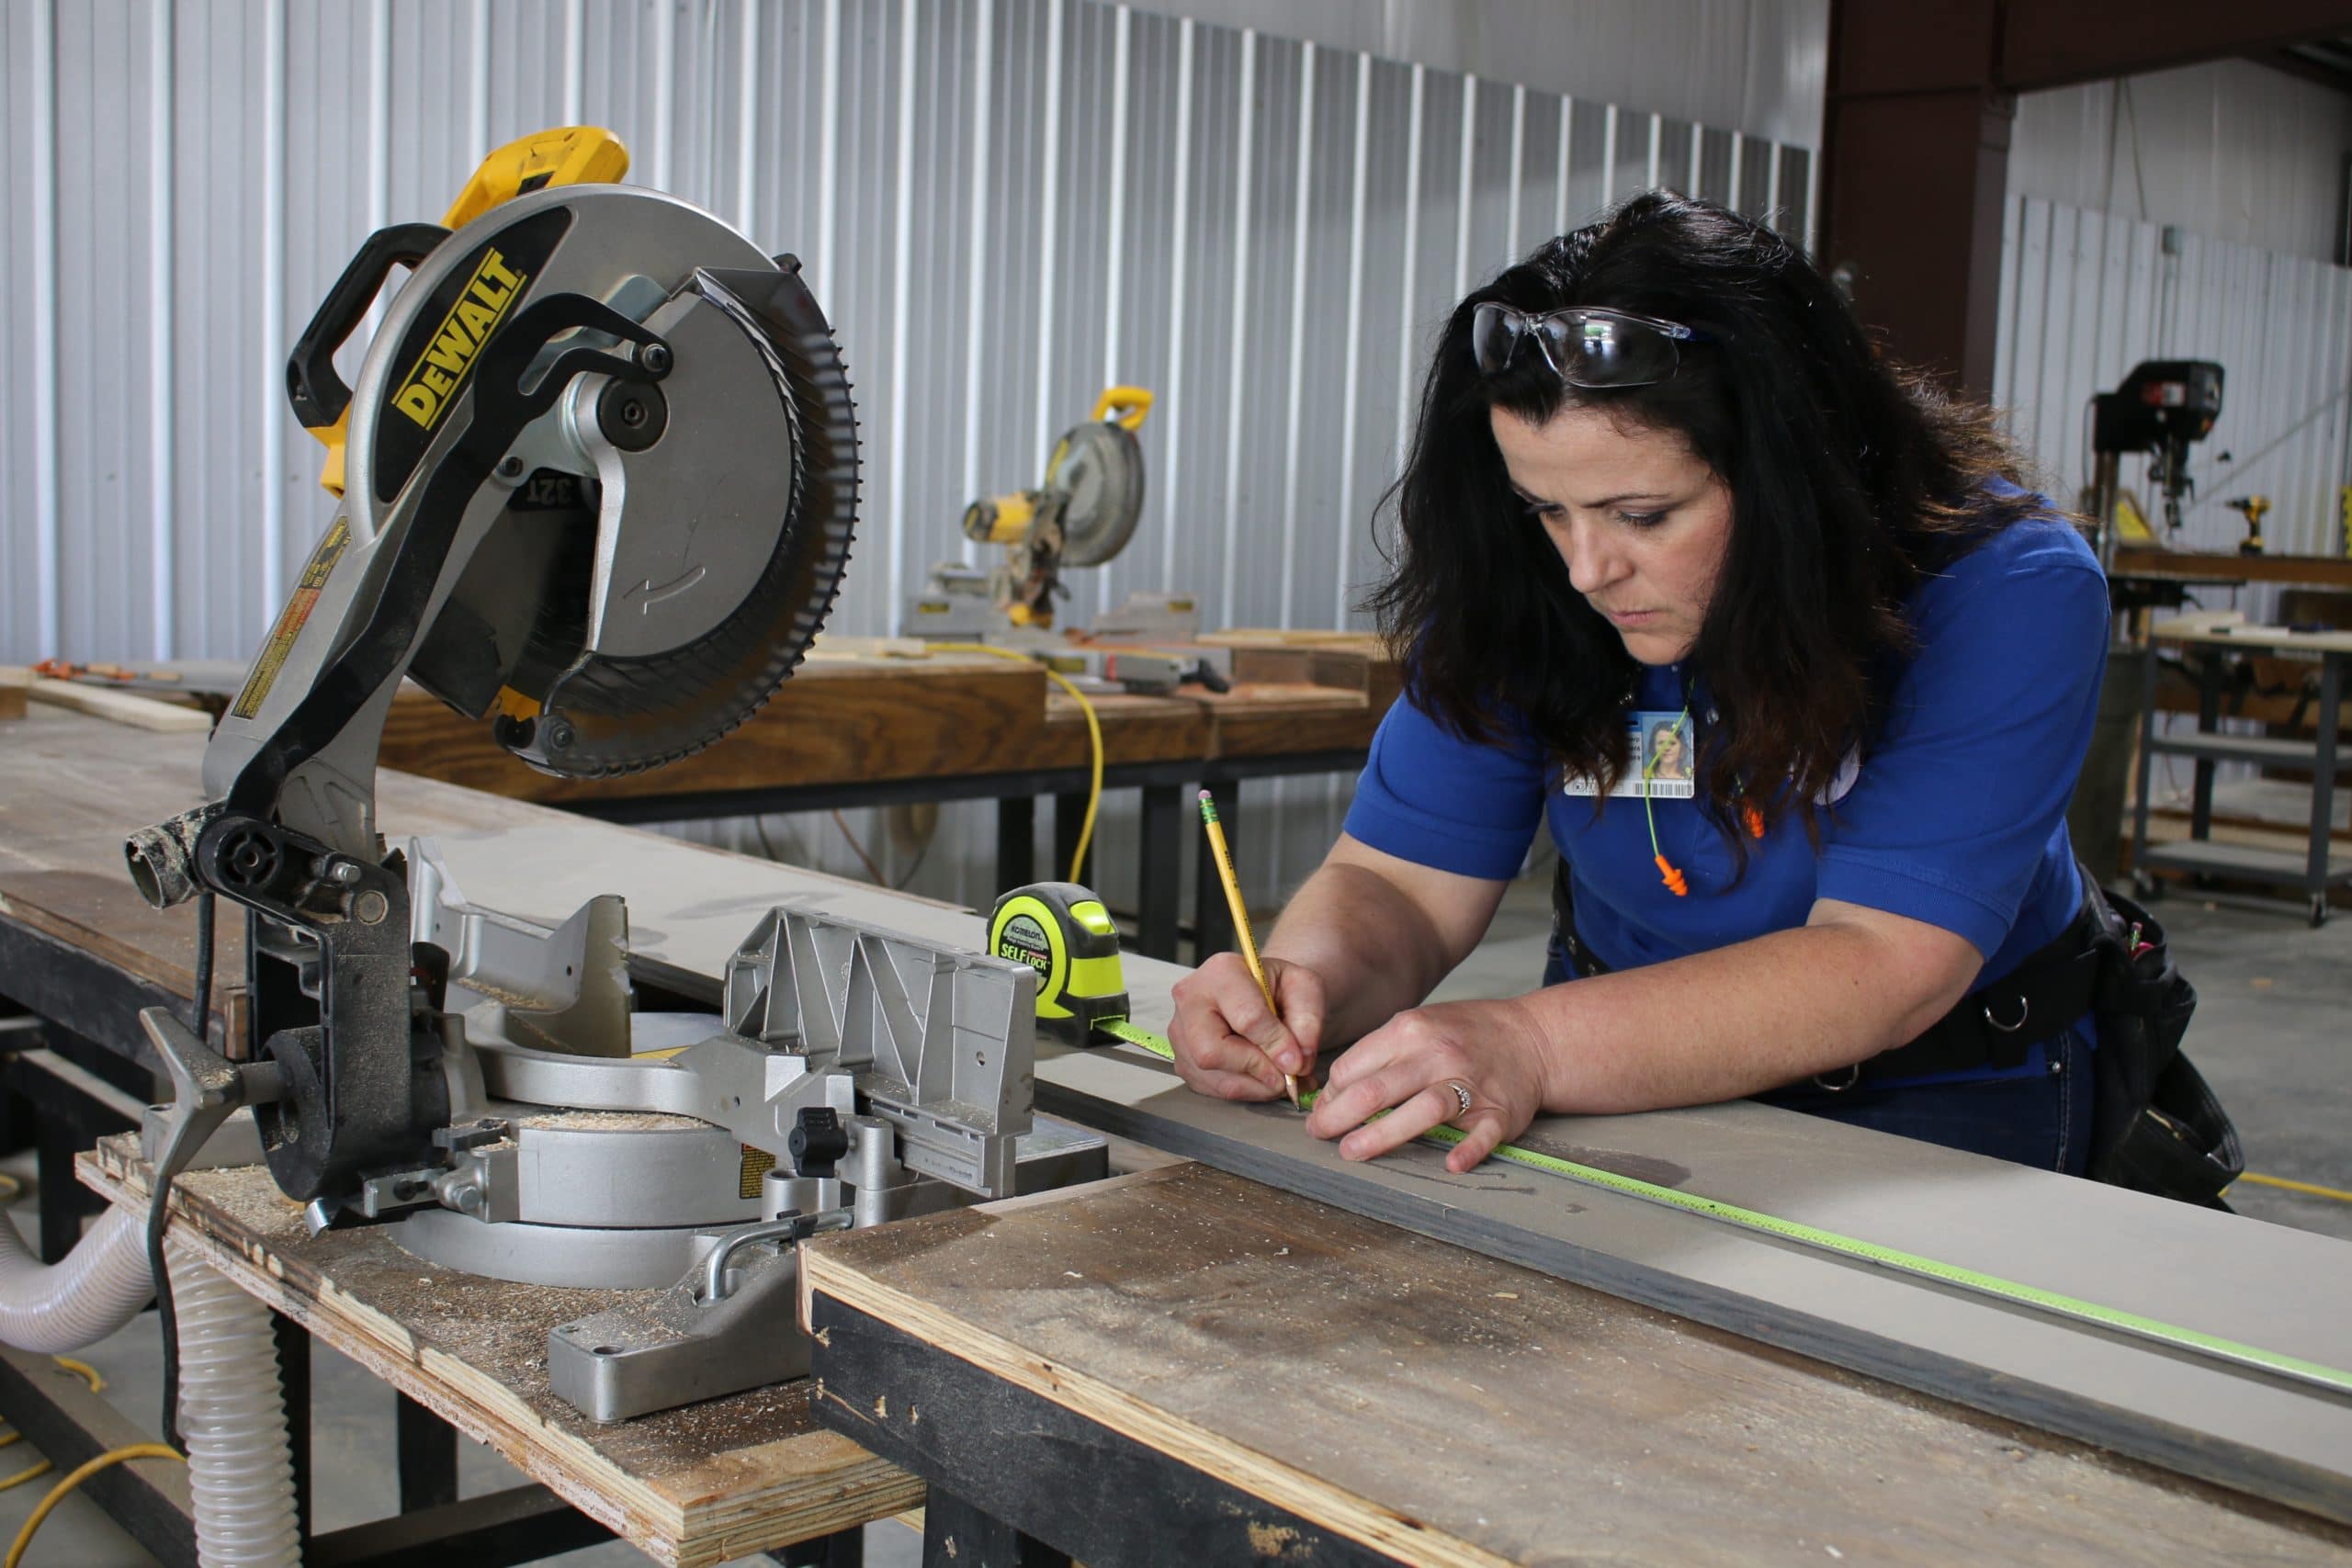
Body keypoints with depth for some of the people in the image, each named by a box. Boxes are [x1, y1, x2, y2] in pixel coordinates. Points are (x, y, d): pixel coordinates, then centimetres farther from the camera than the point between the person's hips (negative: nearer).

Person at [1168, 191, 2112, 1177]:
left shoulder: (2005, 591, -22)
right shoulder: (1517, 593, -12)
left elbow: (1884, 966, -29)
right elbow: (1403, 879, -8)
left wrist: (1533, 1047, -42)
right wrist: (1301, 984, -32)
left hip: (1926, 1103, -1)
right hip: (1627, 1078, 2)